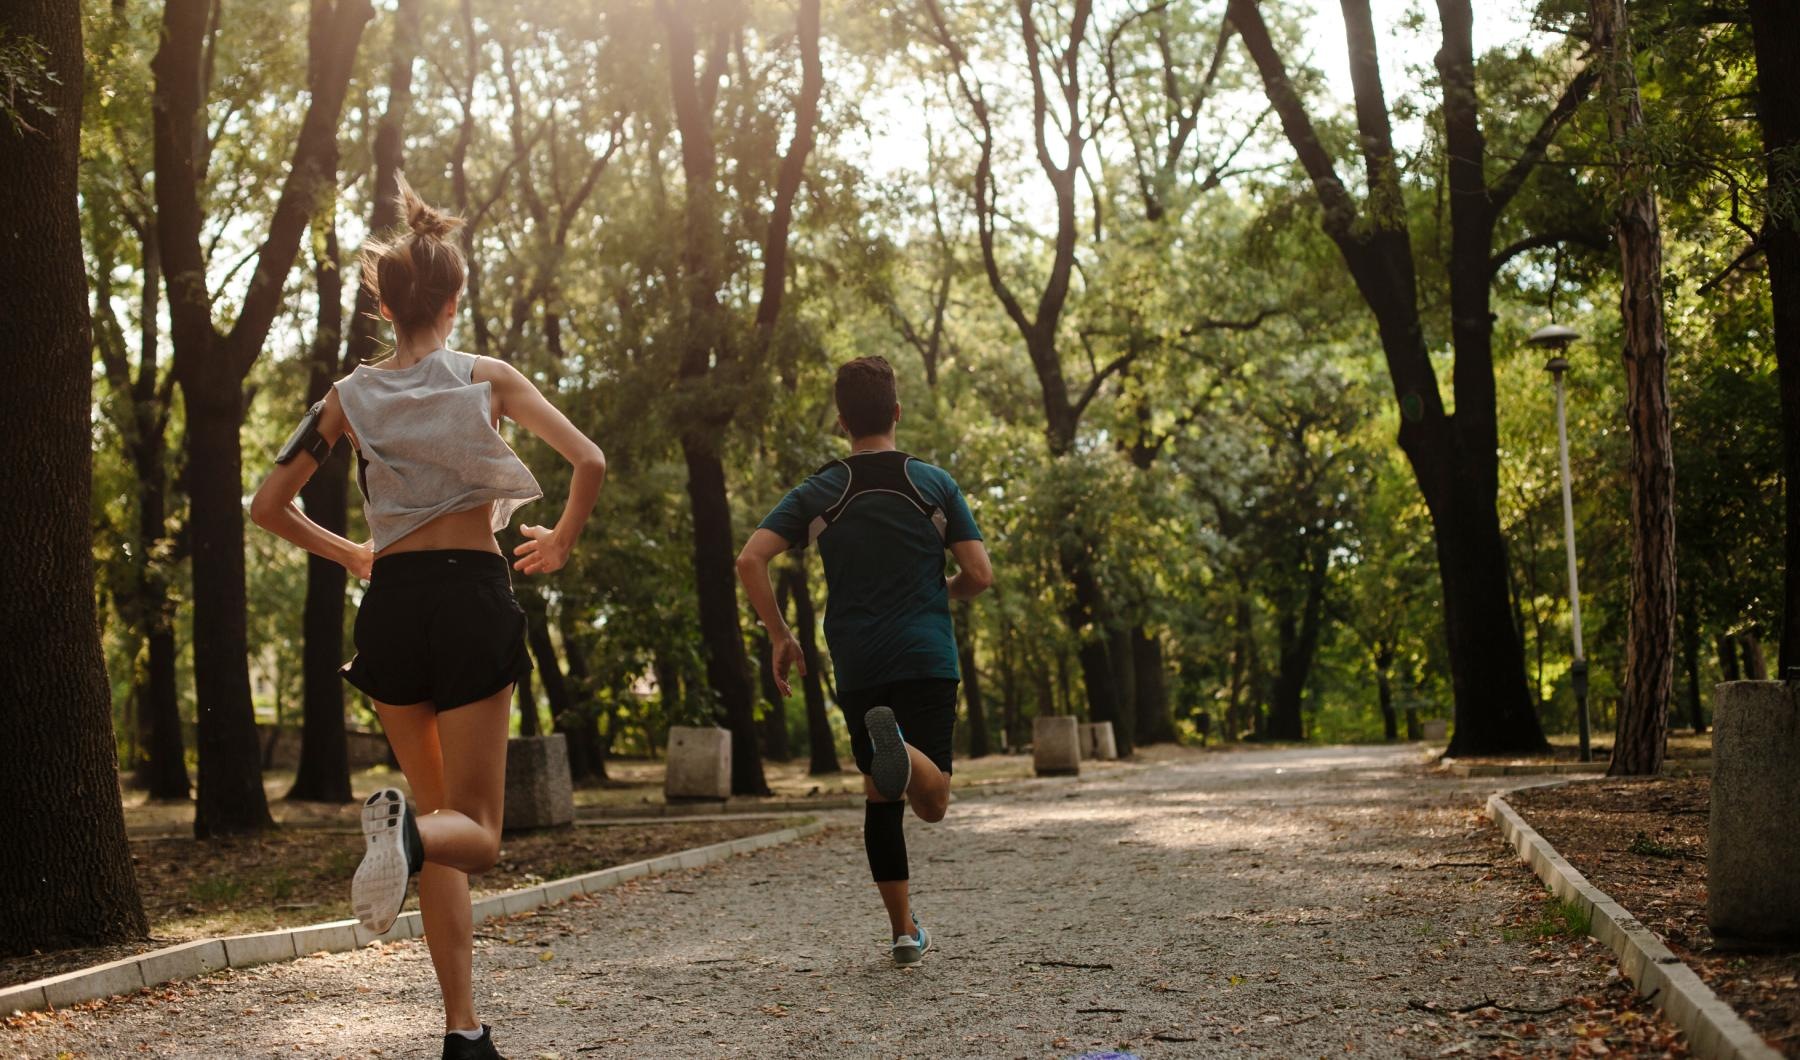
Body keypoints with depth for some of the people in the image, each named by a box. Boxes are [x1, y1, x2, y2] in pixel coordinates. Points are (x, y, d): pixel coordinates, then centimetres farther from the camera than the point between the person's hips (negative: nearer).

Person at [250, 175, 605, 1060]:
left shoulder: (350, 397, 5)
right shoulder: (488, 379, -1)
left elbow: (268, 505, 6)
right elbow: (590, 463, -11)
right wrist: (561, 543, 6)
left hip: (391, 604, 3)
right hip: (473, 597, -3)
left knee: (438, 814, 15)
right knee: (473, 830, 5)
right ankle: (407, 833, -34)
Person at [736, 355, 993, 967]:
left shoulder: (819, 493, 5)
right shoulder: (935, 485, 3)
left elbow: (751, 560, -6)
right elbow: (979, 575, 0)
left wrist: (779, 635, 5)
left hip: (857, 668, 2)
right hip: (928, 659, -1)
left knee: (881, 796, 14)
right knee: (931, 803, -4)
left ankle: (905, 932, 12)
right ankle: (899, 748, -38)